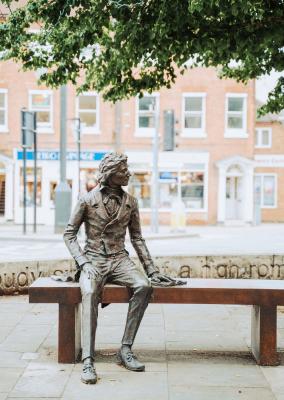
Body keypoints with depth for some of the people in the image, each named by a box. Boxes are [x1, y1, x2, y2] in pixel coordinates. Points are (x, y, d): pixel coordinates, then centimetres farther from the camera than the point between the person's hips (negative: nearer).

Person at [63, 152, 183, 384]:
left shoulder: (130, 202, 8)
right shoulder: (88, 200, -2)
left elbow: (137, 238, 13)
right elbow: (69, 234, 1)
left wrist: (152, 269, 7)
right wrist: (83, 263, -13)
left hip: (119, 259, 3)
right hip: (93, 259, -3)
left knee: (144, 286, -28)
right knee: (90, 293, -35)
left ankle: (125, 350, -20)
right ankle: (88, 361, -34)